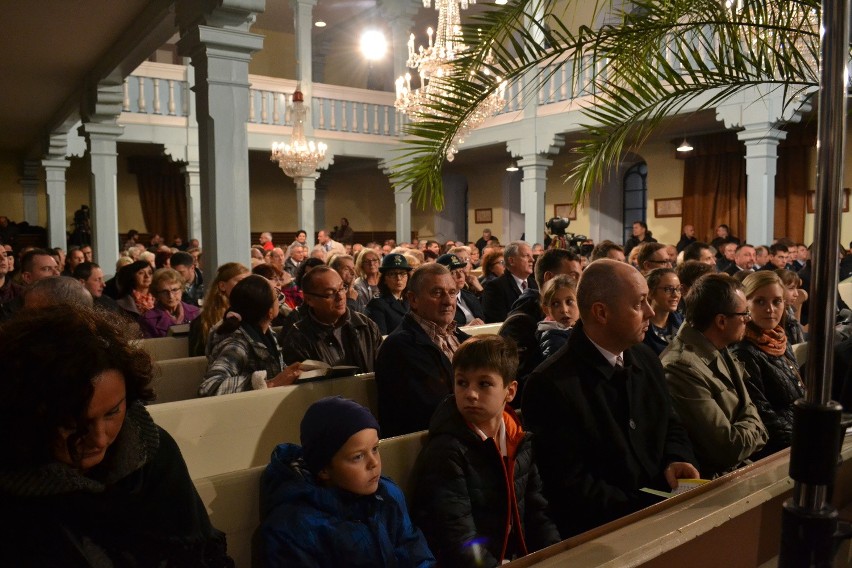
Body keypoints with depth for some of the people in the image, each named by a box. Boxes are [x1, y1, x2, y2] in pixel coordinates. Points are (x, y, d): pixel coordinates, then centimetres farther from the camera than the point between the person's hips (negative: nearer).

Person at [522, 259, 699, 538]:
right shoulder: (551, 385, -17)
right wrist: (645, 512, -19)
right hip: (602, 535, -7)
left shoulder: (647, 360, 7)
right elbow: (570, 486, -16)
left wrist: (675, 461, -2)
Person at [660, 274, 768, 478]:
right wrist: (753, 429, -4)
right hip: (716, 479, -8)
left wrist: (747, 429, -11)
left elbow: (747, 408, 10)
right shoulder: (682, 368, -27)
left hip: (742, 466, 8)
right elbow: (730, 447, -23)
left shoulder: (719, 350, 3)